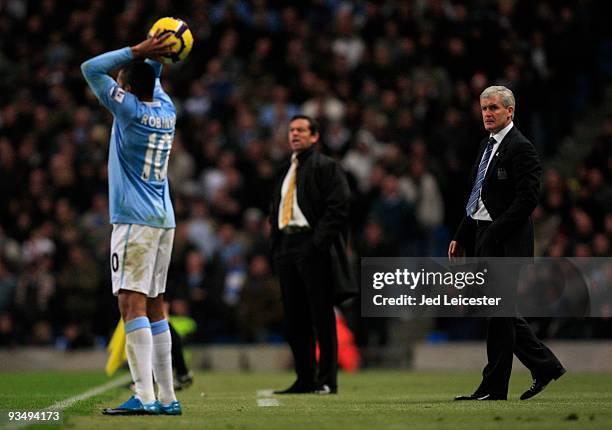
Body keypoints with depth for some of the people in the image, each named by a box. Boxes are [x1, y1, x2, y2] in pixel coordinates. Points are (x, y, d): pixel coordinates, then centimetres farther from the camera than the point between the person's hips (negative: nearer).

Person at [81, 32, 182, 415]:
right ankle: (168, 398, 10)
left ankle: (145, 396, -21)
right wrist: (152, 55, 13)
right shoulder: (166, 110, 11)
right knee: (155, 307, 10)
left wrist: (139, 51, -9)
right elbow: (154, 76, 31)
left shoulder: (130, 109, -10)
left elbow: (91, 69, -8)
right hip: (164, 221, 8)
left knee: (133, 304, -12)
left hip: (135, 221, -8)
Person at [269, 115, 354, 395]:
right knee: (295, 317, 7)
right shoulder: (285, 172, 23)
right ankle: (305, 379, 11)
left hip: (313, 248, -7)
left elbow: (338, 206, -11)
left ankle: (327, 380, -4)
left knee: (321, 315, -5)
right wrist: (276, 245, 11)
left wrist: (318, 242, -18)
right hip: (286, 247, 7)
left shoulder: (326, 167, -1)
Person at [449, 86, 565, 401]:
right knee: (501, 312, 12)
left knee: (499, 312, -5)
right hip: (484, 239, 9)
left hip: (505, 242, -9)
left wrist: (492, 234, -21)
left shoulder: (520, 148, -11)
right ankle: (545, 366, 22)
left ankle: (494, 387, 0)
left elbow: (527, 200, -18)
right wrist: (461, 237, 15)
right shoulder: (487, 145, 17)